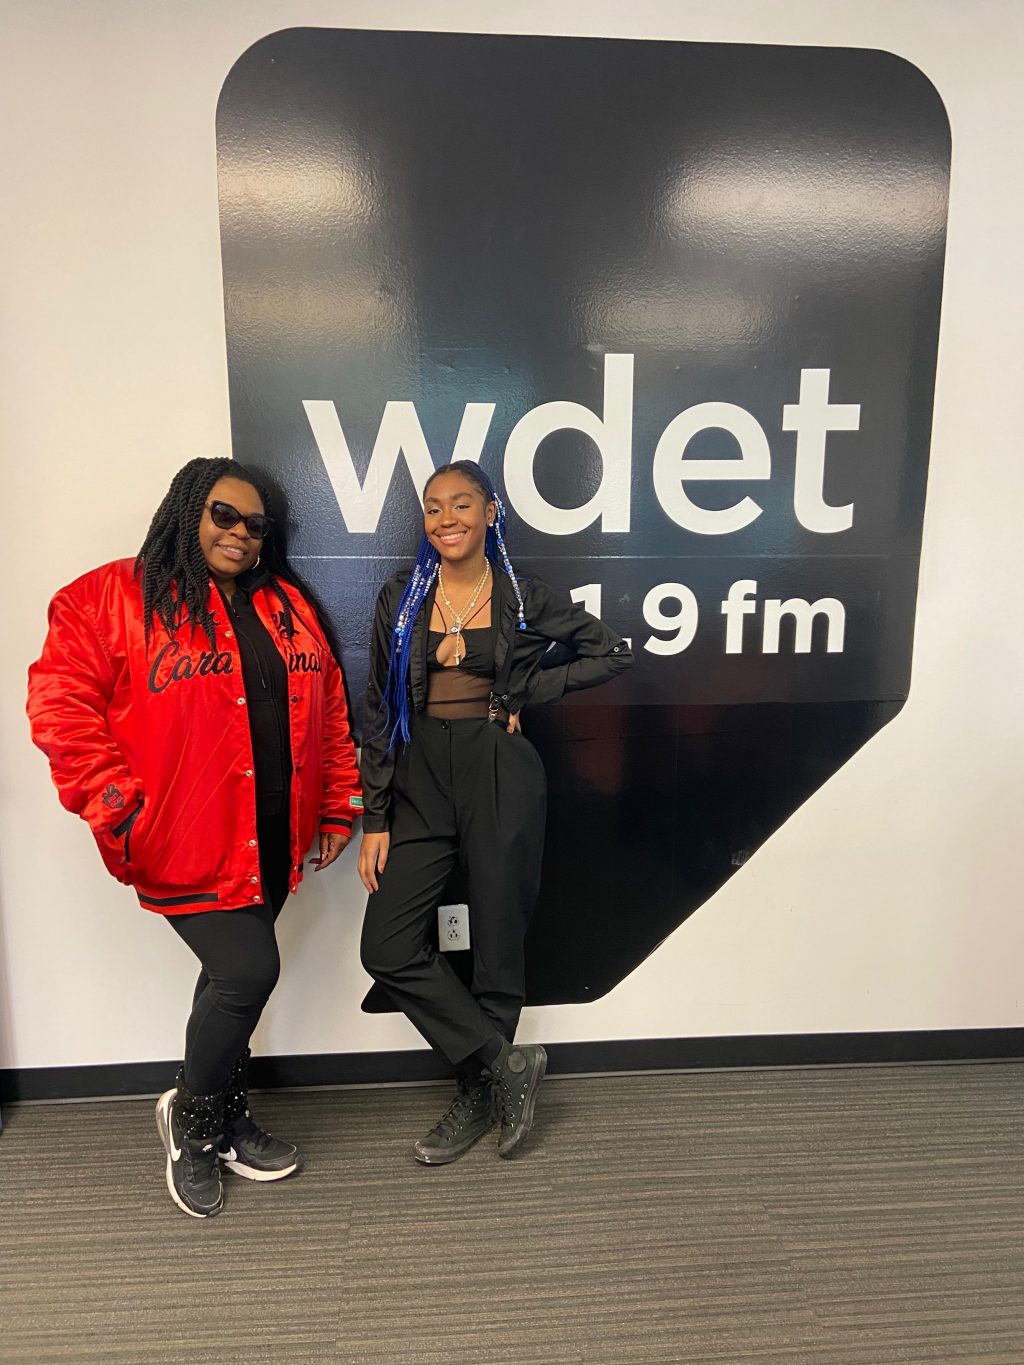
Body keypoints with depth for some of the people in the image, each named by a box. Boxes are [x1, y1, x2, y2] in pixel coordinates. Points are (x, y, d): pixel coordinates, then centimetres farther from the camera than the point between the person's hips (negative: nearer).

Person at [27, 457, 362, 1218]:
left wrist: (339, 807, 10)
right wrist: (117, 806, -14)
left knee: (234, 974, 16)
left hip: (271, 842, 6)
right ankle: (191, 1117, 19)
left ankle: (226, 1120, 38)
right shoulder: (114, 598, -5)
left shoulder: (286, 605, 11)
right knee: (250, 969, -11)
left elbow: (329, 710, 12)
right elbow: (61, 703, -9)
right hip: (186, 844, -5)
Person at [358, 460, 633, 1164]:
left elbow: (614, 651, 6)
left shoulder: (524, 598, 0)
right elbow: (379, 711, 3)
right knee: (387, 946, -3)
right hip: (421, 780, 3)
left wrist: (527, 693, -4)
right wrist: (375, 820, -1)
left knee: (498, 943, 6)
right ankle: (507, 1061, 12)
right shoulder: (401, 599, 4)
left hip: (501, 777, -2)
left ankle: (478, 1099, 28)